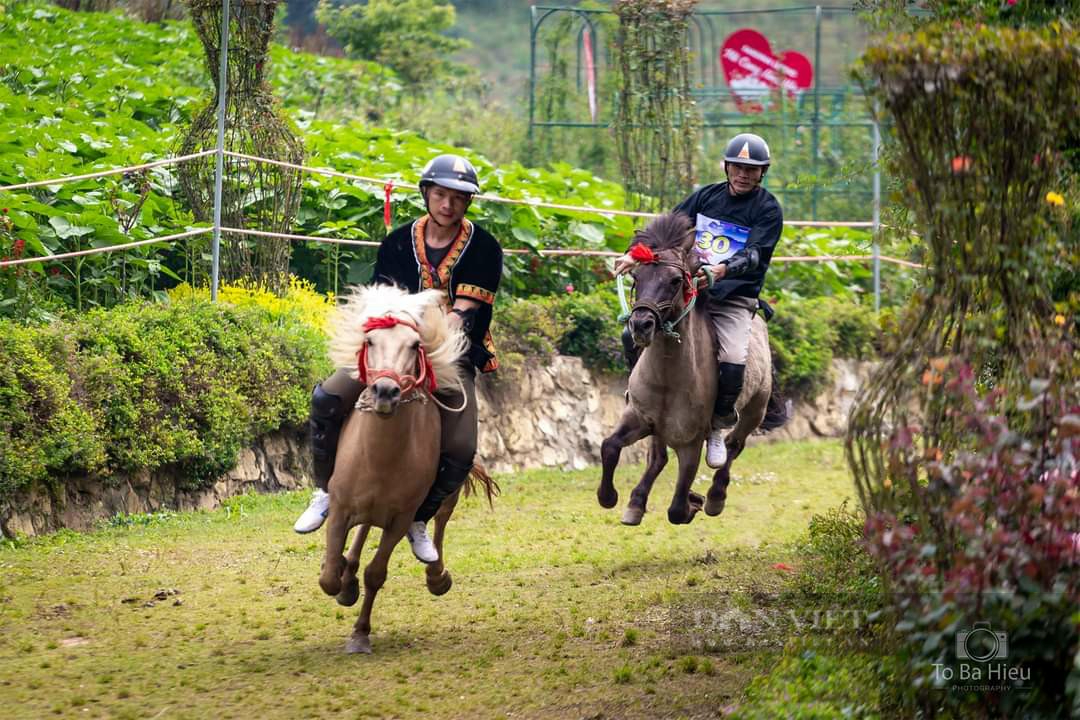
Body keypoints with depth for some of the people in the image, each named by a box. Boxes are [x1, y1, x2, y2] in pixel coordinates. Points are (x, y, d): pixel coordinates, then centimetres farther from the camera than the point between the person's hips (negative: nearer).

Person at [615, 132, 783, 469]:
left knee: (733, 361, -26)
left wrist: (723, 270, -36)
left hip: (734, 299, -4)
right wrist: (637, 255, -8)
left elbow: (755, 254, -17)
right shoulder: (707, 196, 10)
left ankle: (717, 428, -2)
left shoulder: (768, 210, -2)